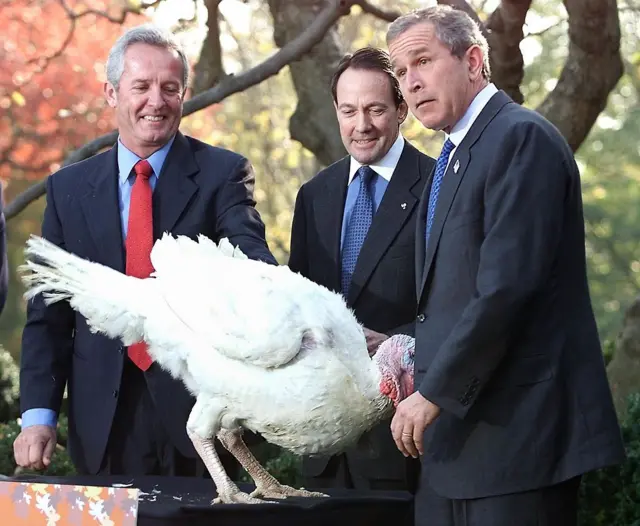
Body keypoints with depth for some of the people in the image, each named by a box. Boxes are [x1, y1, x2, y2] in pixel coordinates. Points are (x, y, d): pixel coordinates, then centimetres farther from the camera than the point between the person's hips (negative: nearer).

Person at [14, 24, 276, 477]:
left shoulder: (222, 174, 1)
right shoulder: (68, 188, 8)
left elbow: (250, 253, -16)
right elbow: (48, 314, 7)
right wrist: (39, 415, -4)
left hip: (198, 406, -2)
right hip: (104, 422, 2)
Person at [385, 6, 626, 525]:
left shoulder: (522, 139, -12)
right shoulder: (454, 156, 18)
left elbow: (508, 286, -20)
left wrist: (434, 394, -16)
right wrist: (421, 365, 5)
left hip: (517, 428, -9)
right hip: (459, 432, 9)